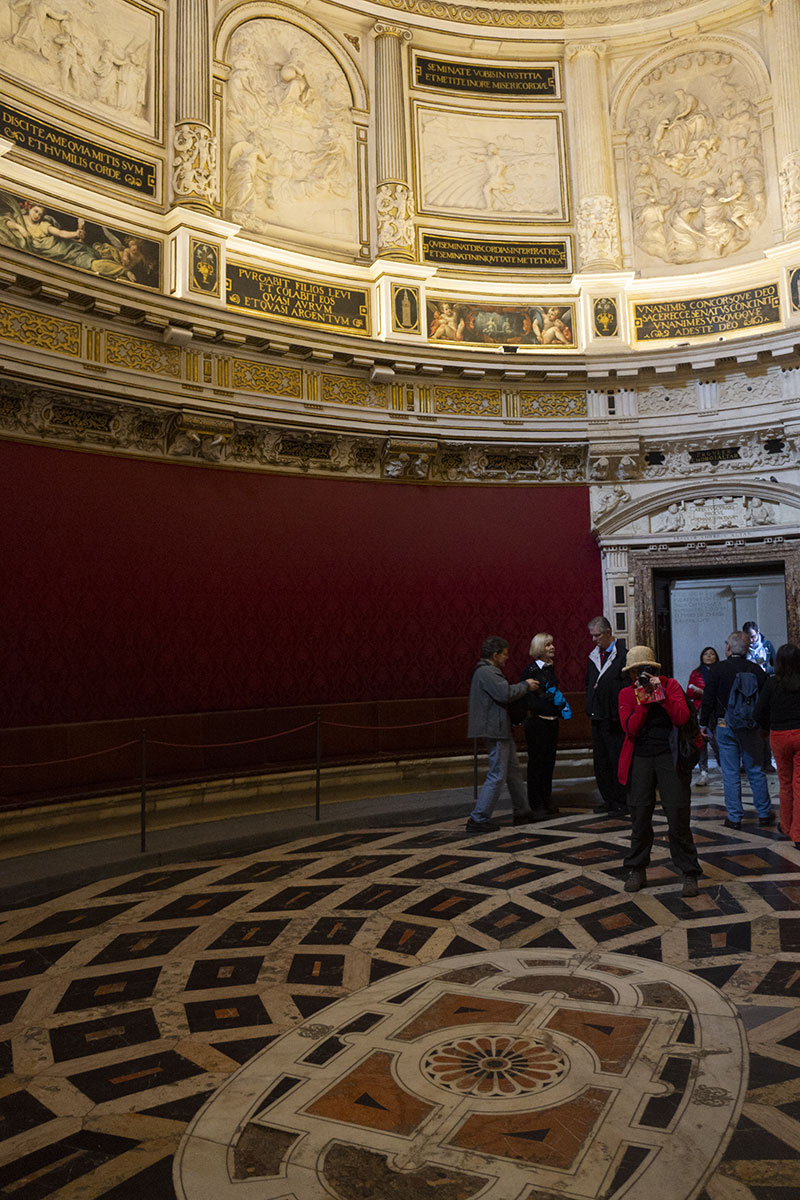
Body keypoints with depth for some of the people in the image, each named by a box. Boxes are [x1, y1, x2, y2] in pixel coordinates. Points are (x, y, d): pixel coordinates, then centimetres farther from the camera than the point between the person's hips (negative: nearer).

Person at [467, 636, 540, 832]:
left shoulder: (489, 671, 18)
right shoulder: (486, 672, -17)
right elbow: (505, 693, -26)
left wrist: (524, 687, 12)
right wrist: (526, 686, -11)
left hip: (502, 730, 11)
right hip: (496, 730, -11)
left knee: (514, 772, 18)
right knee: (497, 775, -7)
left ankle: (522, 812, 28)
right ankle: (478, 819, -3)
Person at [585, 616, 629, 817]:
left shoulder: (623, 654, -10)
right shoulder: (594, 656, 13)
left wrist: (618, 712, -17)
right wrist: (590, 706, 11)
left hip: (614, 717, -8)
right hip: (597, 716, 8)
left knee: (617, 761, -2)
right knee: (600, 760, 12)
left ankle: (622, 803, 8)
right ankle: (608, 799, 23)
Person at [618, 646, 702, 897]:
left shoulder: (671, 685, 3)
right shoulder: (627, 693, 5)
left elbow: (682, 717, -12)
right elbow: (630, 729, -7)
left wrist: (660, 693, -16)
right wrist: (642, 701, -15)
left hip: (669, 756, -1)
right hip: (640, 759, 2)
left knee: (678, 815, -4)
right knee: (640, 815, 5)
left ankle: (689, 873, 10)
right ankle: (636, 870, 19)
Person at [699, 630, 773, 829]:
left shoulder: (718, 669, -9)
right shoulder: (756, 669, 1)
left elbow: (708, 699, -8)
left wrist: (703, 723, 4)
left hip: (725, 726, -3)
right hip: (751, 727, 3)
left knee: (730, 774, 2)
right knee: (756, 771, 12)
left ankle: (734, 817, 6)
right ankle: (764, 814, 19)